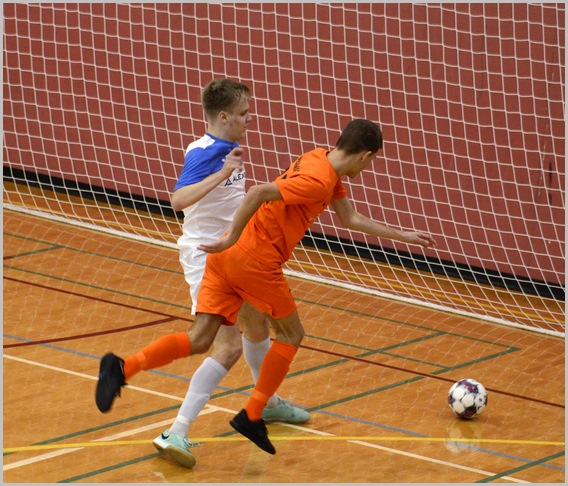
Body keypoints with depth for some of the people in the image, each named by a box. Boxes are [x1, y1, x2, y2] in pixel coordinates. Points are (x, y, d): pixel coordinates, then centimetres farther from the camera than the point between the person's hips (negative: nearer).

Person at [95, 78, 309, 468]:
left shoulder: (229, 149, 6)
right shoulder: (203, 153, -22)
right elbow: (179, 200, -39)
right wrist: (221, 173, -44)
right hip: (206, 258, -9)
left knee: (258, 323, 25)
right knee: (229, 346, -17)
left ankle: (269, 403, 49)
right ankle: (176, 433, -19)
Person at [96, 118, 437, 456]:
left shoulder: (324, 163, 14)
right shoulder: (319, 180, -16)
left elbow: (350, 218, 24)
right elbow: (260, 192, -26)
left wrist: (402, 235, 26)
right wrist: (231, 238, -21)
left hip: (227, 257, 8)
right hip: (255, 260, -8)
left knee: (200, 340, 3)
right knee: (291, 333, 13)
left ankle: (123, 368, -16)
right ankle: (251, 417, 15)